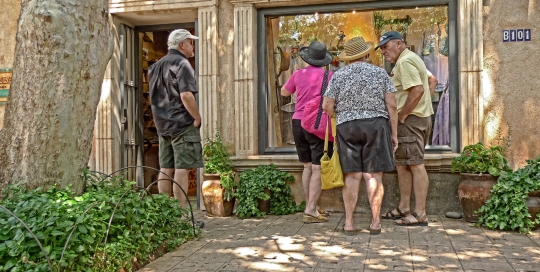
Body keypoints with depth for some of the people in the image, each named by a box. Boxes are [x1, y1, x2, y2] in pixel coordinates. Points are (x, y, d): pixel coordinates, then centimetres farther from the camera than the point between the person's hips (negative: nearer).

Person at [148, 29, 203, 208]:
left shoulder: (156, 66, 17)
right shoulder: (182, 64, -11)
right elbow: (186, 95, -22)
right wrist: (197, 117, -14)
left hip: (163, 124, 8)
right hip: (183, 123, -8)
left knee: (166, 168, 10)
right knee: (182, 168, -7)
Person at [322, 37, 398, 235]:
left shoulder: (338, 75, 3)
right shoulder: (380, 73, 3)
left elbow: (327, 106, -1)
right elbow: (391, 105, -1)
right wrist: (394, 133, 4)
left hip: (347, 127, 1)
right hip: (376, 125, 0)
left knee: (352, 176, 4)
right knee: (373, 176, 2)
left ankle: (349, 222, 5)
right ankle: (375, 222, 6)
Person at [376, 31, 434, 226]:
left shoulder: (404, 62, -13)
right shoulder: (411, 59, 21)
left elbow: (418, 90, -25)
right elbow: (430, 81, 27)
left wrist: (402, 116, -18)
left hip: (410, 120, -11)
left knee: (415, 165, -8)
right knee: (402, 164, 14)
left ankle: (420, 214, -4)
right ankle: (404, 208, 22)